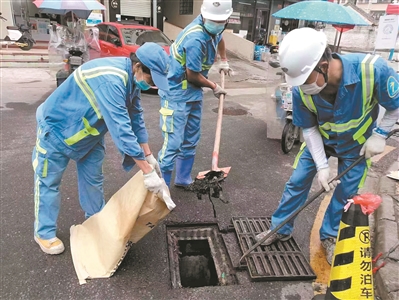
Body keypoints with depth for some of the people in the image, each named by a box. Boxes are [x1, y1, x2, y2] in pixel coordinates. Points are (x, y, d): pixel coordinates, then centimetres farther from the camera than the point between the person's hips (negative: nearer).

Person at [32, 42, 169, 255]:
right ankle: (44, 233, 25)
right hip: (57, 129, -8)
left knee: (93, 179, 13)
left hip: (88, 133, 8)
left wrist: (149, 157, -2)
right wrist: (147, 172, -40)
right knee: (48, 182, 7)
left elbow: (136, 119, -1)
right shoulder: (110, 81, -39)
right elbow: (121, 130, -43)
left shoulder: (130, 80, -9)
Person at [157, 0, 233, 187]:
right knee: (173, 143, -11)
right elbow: (192, 75, -22)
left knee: (190, 141, 15)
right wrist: (214, 87, -6)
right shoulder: (196, 38, -28)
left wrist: (224, 61, 34)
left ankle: (183, 180, 30)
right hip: (176, 94, -9)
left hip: (194, 93, 9)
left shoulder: (212, 28, 1)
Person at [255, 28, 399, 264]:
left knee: (345, 193, 8)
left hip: (357, 143, -1)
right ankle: (281, 228, 25)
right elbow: (309, 128, -15)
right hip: (319, 139, 1)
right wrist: (322, 165, -17)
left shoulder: (372, 69, -37)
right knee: (297, 182, 5)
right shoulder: (301, 89, -30)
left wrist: (379, 136, -17)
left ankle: (330, 236, 33)